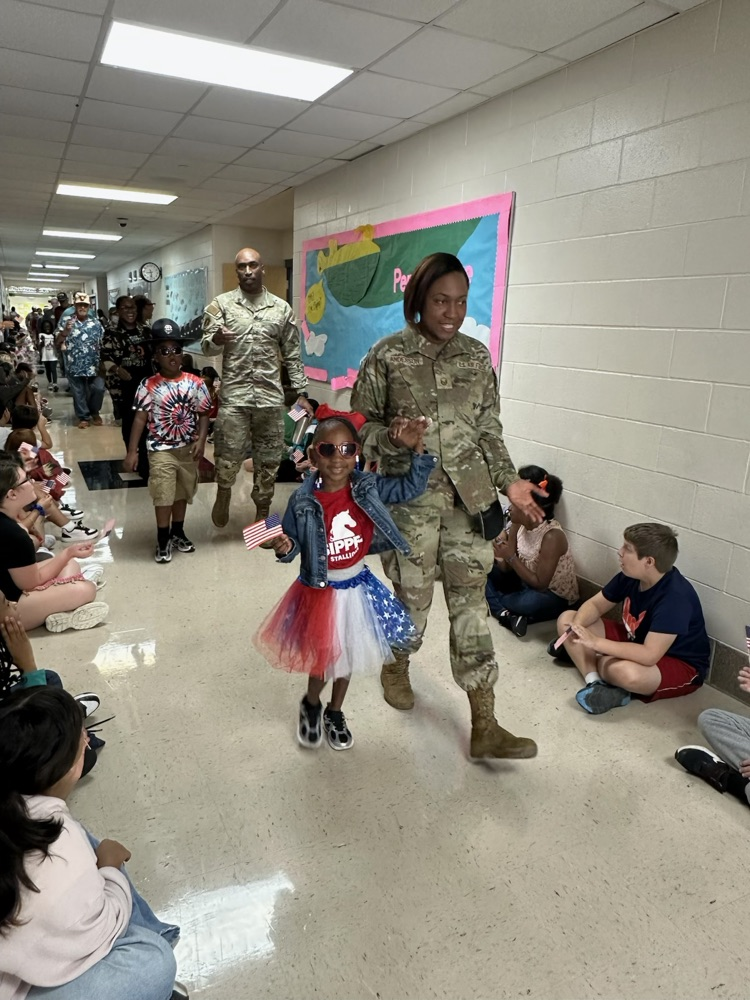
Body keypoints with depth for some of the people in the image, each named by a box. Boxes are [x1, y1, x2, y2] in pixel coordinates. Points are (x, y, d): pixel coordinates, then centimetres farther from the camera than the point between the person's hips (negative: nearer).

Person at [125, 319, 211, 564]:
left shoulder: (195, 383, -3)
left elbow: (203, 415, 2)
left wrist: (201, 440, -12)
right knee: (163, 495, -1)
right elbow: (140, 418, -7)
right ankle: (163, 540, 15)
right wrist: (132, 451, -10)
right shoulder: (149, 385, -9)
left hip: (188, 449, 3)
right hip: (161, 450, -3)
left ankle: (178, 533, 36)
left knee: (182, 492, 17)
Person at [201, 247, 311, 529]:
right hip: (233, 394, -1)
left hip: (271, 396, 2)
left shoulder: (282, 308, 7)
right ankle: (223, 492, 31)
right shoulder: (221, 304, 2)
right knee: (228, 456, -1)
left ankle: (263, 514, 23)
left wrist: (301, 393, 5)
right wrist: (217, 339, -26)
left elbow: (292, 355, 9)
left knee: (268, 459, 7)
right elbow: (206, 346, -2)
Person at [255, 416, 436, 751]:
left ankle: (334, 713, 44)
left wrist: (418, 451, -12)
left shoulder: (368, 488, -10)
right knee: (322, 657, 7)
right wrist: (284, 548, -29)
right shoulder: (303, 502, -17)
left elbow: (410, 488, -3)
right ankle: (311, 705, 41)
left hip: (357, 587, 3)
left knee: (349, 655, 18)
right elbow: (291, 543, -7)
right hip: (319, 590, -3)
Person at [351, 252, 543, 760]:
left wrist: (508, 480, 2)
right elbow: (361, 423, 0)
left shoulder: (477, 355, 6)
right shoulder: (387, 355, -4)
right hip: (410, 496, -2)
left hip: (469, 496, 3)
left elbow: (489, 428, 11)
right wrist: (392, 438, -20)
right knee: (413, 596, 8)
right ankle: (397, 665, 43)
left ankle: (485, 727, 9)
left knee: (471, 603, 2)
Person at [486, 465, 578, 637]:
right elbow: (507, 569, -5)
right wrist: (500, 556, -28)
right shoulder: (518, 524, -10)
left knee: (531, 602, -39)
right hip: (527, 582, 7)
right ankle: (504, 613, -18)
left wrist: (511, 557, -29)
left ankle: (494, 602, -9)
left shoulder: (552, 536, -30)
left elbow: (540, 583, -25)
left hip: (555, 597, -7)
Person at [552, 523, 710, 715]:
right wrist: (576, 626, -21)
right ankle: (595, 683, -19)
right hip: (637, 641, 8)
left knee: (624, 671, -43)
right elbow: (595, 605, 1)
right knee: (566, 619, -5)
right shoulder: (630, 575, -10)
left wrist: (596, 643, -36)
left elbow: (649, 655, -38)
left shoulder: (675, 597, -33)